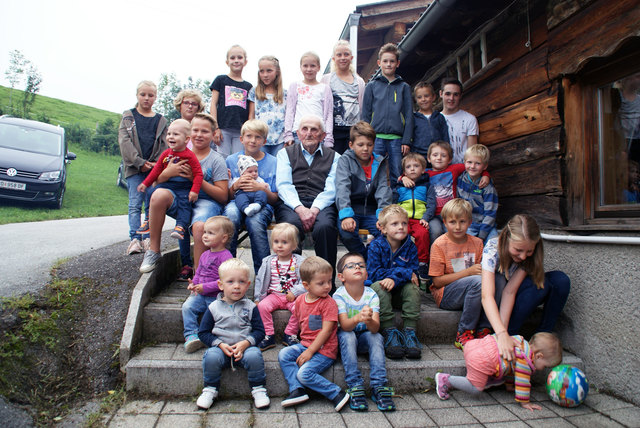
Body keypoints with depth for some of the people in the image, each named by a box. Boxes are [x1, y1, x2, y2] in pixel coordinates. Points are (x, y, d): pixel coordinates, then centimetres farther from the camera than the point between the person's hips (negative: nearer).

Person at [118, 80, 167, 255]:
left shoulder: (161, 120, 13)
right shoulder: (128, 117, 10)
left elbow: (164, 145, 7)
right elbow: (124, 142, -1)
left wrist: (156, 163, -9)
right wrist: (140, 162, -12)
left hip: (155, 167, 1)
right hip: (134, 168, -1)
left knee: (151, 204, 1)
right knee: (135, 203, -7)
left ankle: (148, 238, 5)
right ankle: (135, 239, -9)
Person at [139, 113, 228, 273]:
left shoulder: (216, 160, 3)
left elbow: (223, 196, -5)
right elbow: (157, 181, 11)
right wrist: (168, 173, -13)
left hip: (206, 202, -3)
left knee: (200, 227, -35)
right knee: (159, 194, -28)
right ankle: (153, 251, -13)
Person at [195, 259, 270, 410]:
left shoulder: (250, 307, 3)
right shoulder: (214, 308, 3)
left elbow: (259, 331, 2)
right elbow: (203, 333, 4)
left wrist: (245, 343, -16)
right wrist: (220, 345, -11)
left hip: (245, 347, 0)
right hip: (220, 347, 1)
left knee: (254, 355, -30)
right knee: (211, 357, -29)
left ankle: (258, 389, -6)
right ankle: (210, 389, -3)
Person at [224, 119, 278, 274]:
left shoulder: (273, 162, 7)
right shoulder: (231, 160, 11)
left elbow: (276, 200, 4)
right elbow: (225, 196, 10)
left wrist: (262, 188, -14)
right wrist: (235, 186, -10)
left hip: (262, 205, -1)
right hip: (237, 203, 2)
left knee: (254, 221, -36)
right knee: (231, 214, -35)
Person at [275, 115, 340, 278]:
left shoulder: (334, 157, 20)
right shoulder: (286, 153, 21)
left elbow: (331, 190, 6)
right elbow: (283, 185, 5)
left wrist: (314, 209, -14)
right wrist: (300, 208, -14)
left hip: (321, 204, 0)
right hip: (291, 203, 0)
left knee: (325, 226, -34)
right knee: (292, 224, -35)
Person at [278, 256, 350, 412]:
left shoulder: (329, 303, -15)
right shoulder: (300, 300, 4)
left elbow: (326, 330, -18)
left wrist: (310, 351, -19)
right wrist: (304, 345, 9)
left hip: (324, 350, -7)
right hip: (305, 345, 7)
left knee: (304, 373, -21)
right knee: (283, 354, -10)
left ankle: (337, 394, -9)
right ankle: (297, 390, -7)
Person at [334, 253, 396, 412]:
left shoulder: (371, 295, -13)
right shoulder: (339, 295, -17)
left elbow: (375, 327, -25)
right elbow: (345, 325, -30)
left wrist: (369, 320, -50)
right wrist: (358, 318, -52)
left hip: (365, 339, 2)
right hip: (346, 339, -1)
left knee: (376, 336, -27)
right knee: (347, 335, -32)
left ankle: (379, 386, -25)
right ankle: (355, 386, -29)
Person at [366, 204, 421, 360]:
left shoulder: (410, 247, -3)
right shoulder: (376, 246, -12)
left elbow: (413, 272, -10)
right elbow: (373, 274, -20)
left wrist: (394, 279, -32)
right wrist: (404, 272, -24)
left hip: (400, 290, 2)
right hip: (381, 290, -2)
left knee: (412, 287, -27)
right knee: (378, 286, -33)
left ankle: (410, 332, -23)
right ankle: (389, 332, -31)